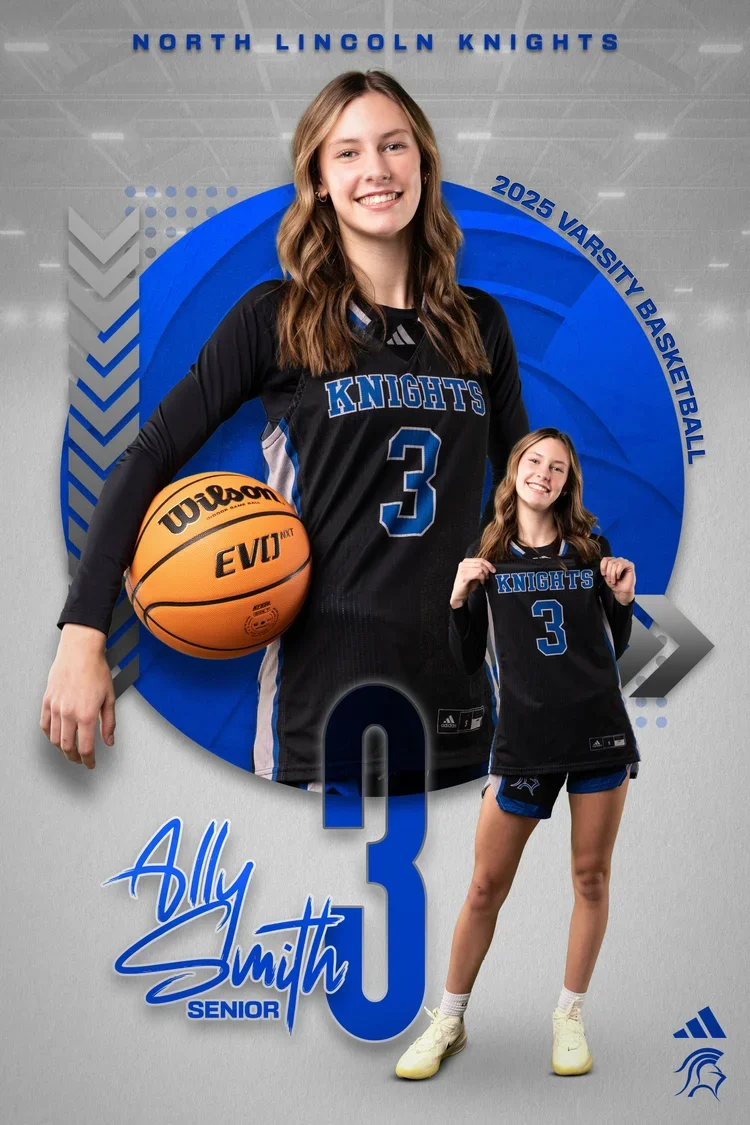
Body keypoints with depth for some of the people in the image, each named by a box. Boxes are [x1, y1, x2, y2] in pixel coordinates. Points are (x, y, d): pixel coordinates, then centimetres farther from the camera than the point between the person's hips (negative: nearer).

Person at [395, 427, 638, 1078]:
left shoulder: (591, 549, 6)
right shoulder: (488, 558, 5)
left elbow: (616, 647, 14)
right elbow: (468, 662, 5)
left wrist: (623, 599, -3)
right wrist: (459, 600, -10)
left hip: (600, 731, 1)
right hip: (524, 739, -1)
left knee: (591, 876, 7)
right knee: (487, 886, 3)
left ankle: (570, 1016, 23)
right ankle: (450, 1021, 18)